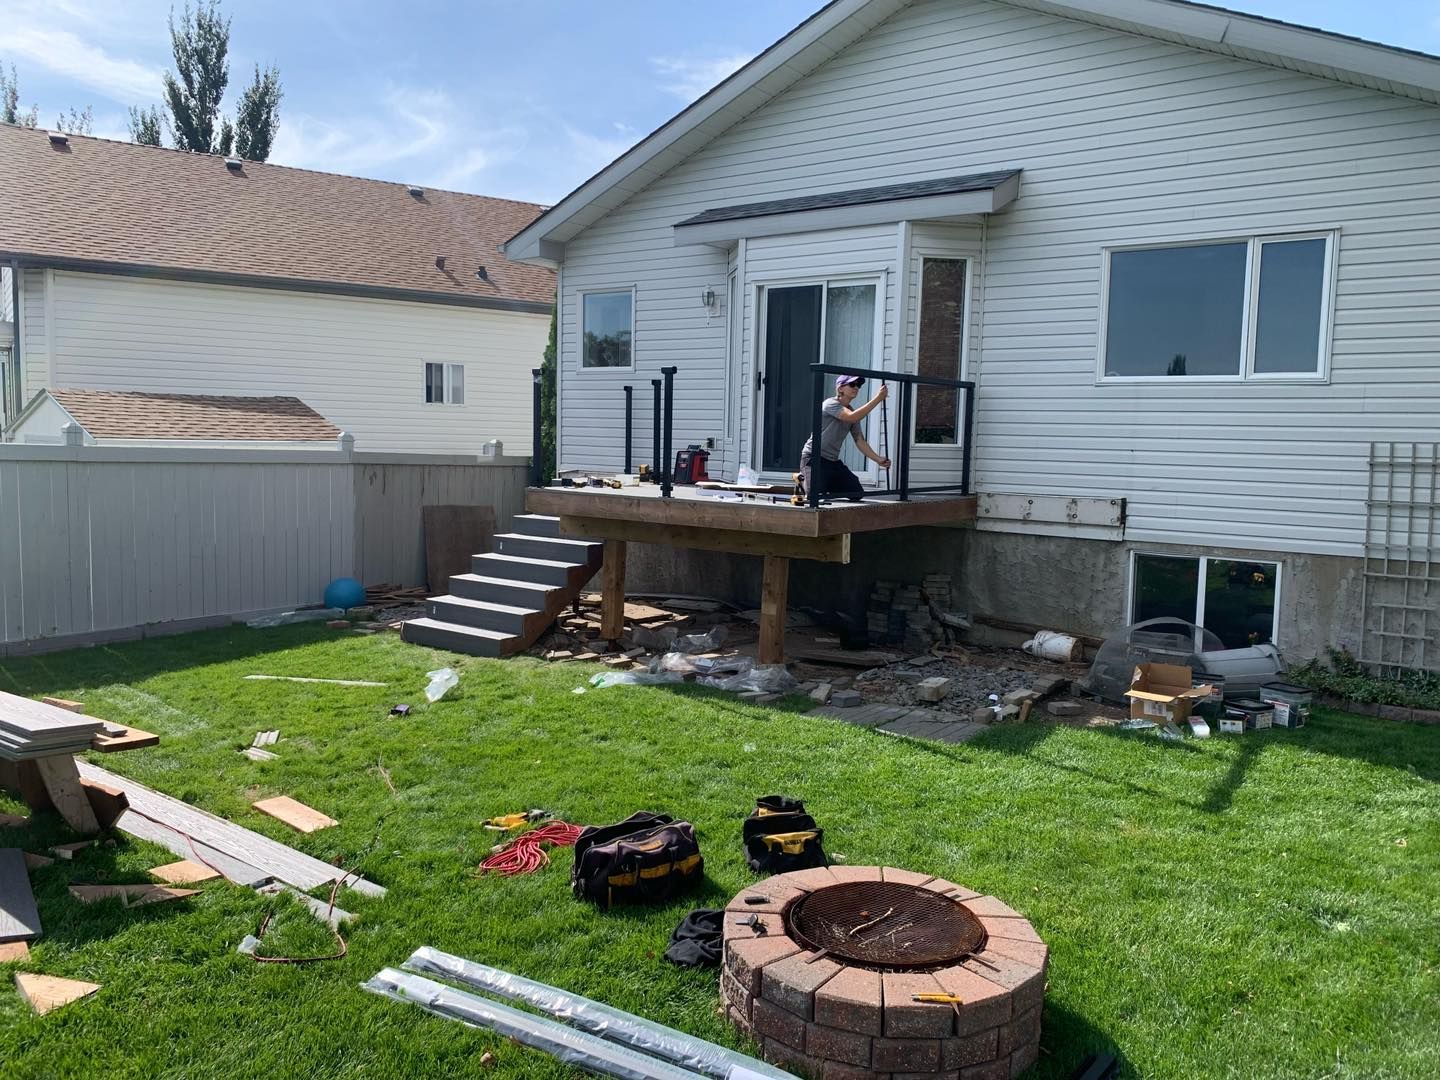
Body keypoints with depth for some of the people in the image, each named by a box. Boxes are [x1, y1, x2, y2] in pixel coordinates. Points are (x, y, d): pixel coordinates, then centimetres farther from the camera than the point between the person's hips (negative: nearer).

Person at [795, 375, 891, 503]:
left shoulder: (852, 412, 11)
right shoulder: (831, 404, -14)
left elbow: (860, 441, 8)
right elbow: (852, 418, -32)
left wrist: (878, 459, -5)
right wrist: (878, 398, -32)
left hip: (833, 461, 8)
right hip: (814, 458, -8)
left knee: (857, 494, 1)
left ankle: (826, 484, 22)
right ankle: (803, 480, 11)